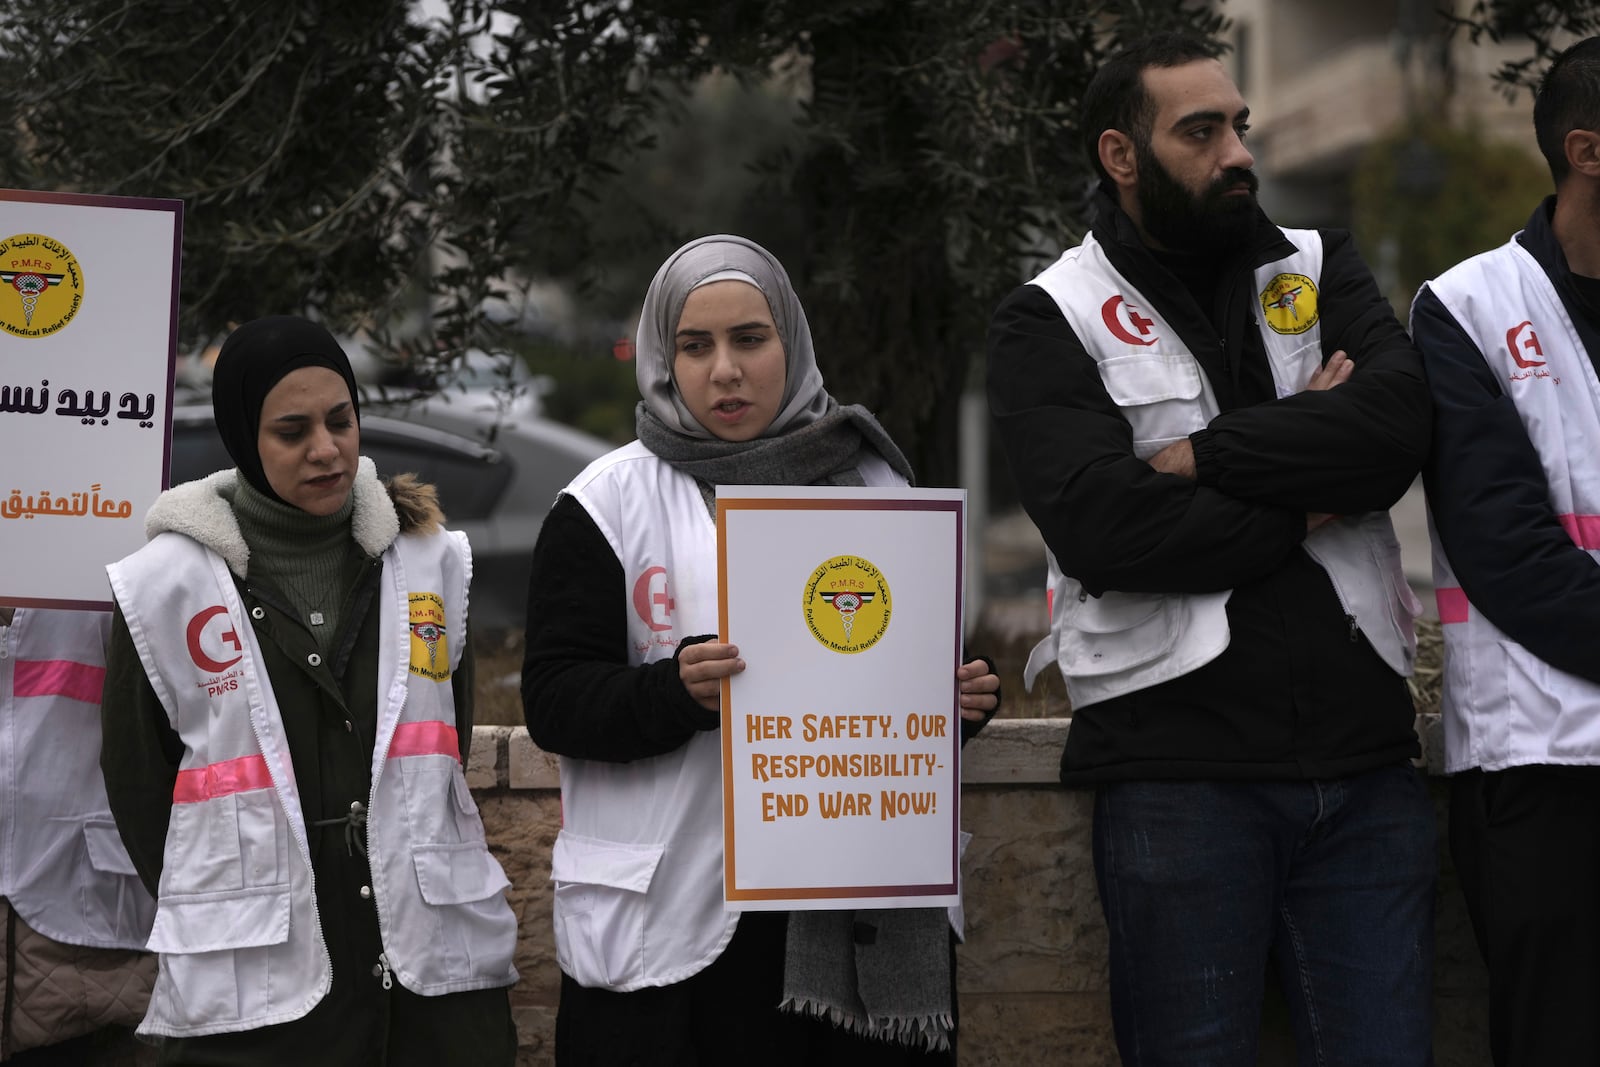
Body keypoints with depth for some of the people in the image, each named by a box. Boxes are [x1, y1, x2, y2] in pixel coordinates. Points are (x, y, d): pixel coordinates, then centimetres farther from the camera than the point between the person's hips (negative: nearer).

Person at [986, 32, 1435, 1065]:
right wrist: (1297, 510, -5)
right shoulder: (1051, 320, 2)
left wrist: (1206, 456, -11)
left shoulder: (1319, 269, 14)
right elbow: (1102, 526, -14)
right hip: (1177, 772, -3)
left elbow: (1400, 418, -6)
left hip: (1364, 758, 4)